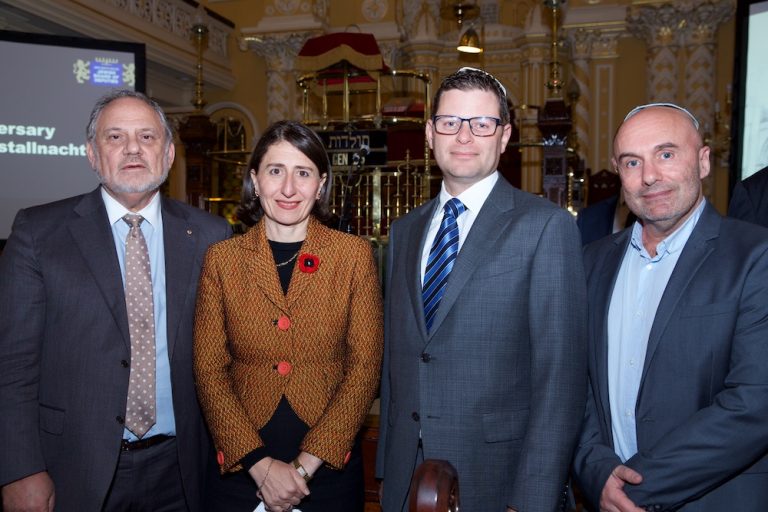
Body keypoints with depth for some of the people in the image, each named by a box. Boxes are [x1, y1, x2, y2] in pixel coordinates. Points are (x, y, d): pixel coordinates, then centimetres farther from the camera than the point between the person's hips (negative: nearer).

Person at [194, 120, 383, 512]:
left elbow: (365, 366, -6)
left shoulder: (355, 255, -4)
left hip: (330, 464, 0)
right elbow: (209, 370, -3)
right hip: (241, 466, 1)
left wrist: (307, 463, -12)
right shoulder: (221, 258, -1)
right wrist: (260, 464, -12)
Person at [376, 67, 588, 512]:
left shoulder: (546, 225, -11)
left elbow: (560, 375, -13)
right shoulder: (405, 230, 7)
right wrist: (387, 465, 11)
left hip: (496, 475, -4)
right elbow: (395, 357, 11)